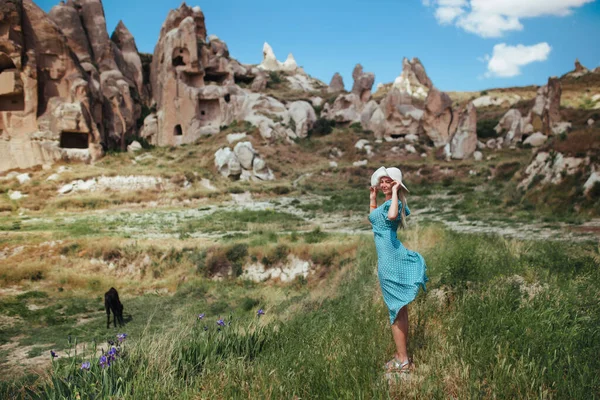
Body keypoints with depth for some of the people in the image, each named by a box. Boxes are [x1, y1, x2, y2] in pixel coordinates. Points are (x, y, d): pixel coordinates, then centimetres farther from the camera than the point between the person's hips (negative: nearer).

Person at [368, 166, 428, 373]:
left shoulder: (393, 202, -12)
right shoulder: (388, 203, 17)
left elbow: (391, 216, -38)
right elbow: (374, 218, 35)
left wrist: (395, 192, -24)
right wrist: (373, 196, 28)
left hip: (390, 258, -10)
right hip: (390, 257, 10)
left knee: (396, 309, -5)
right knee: (400, 308, 14)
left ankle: (402, 360, 3)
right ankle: (402, 354, 25)